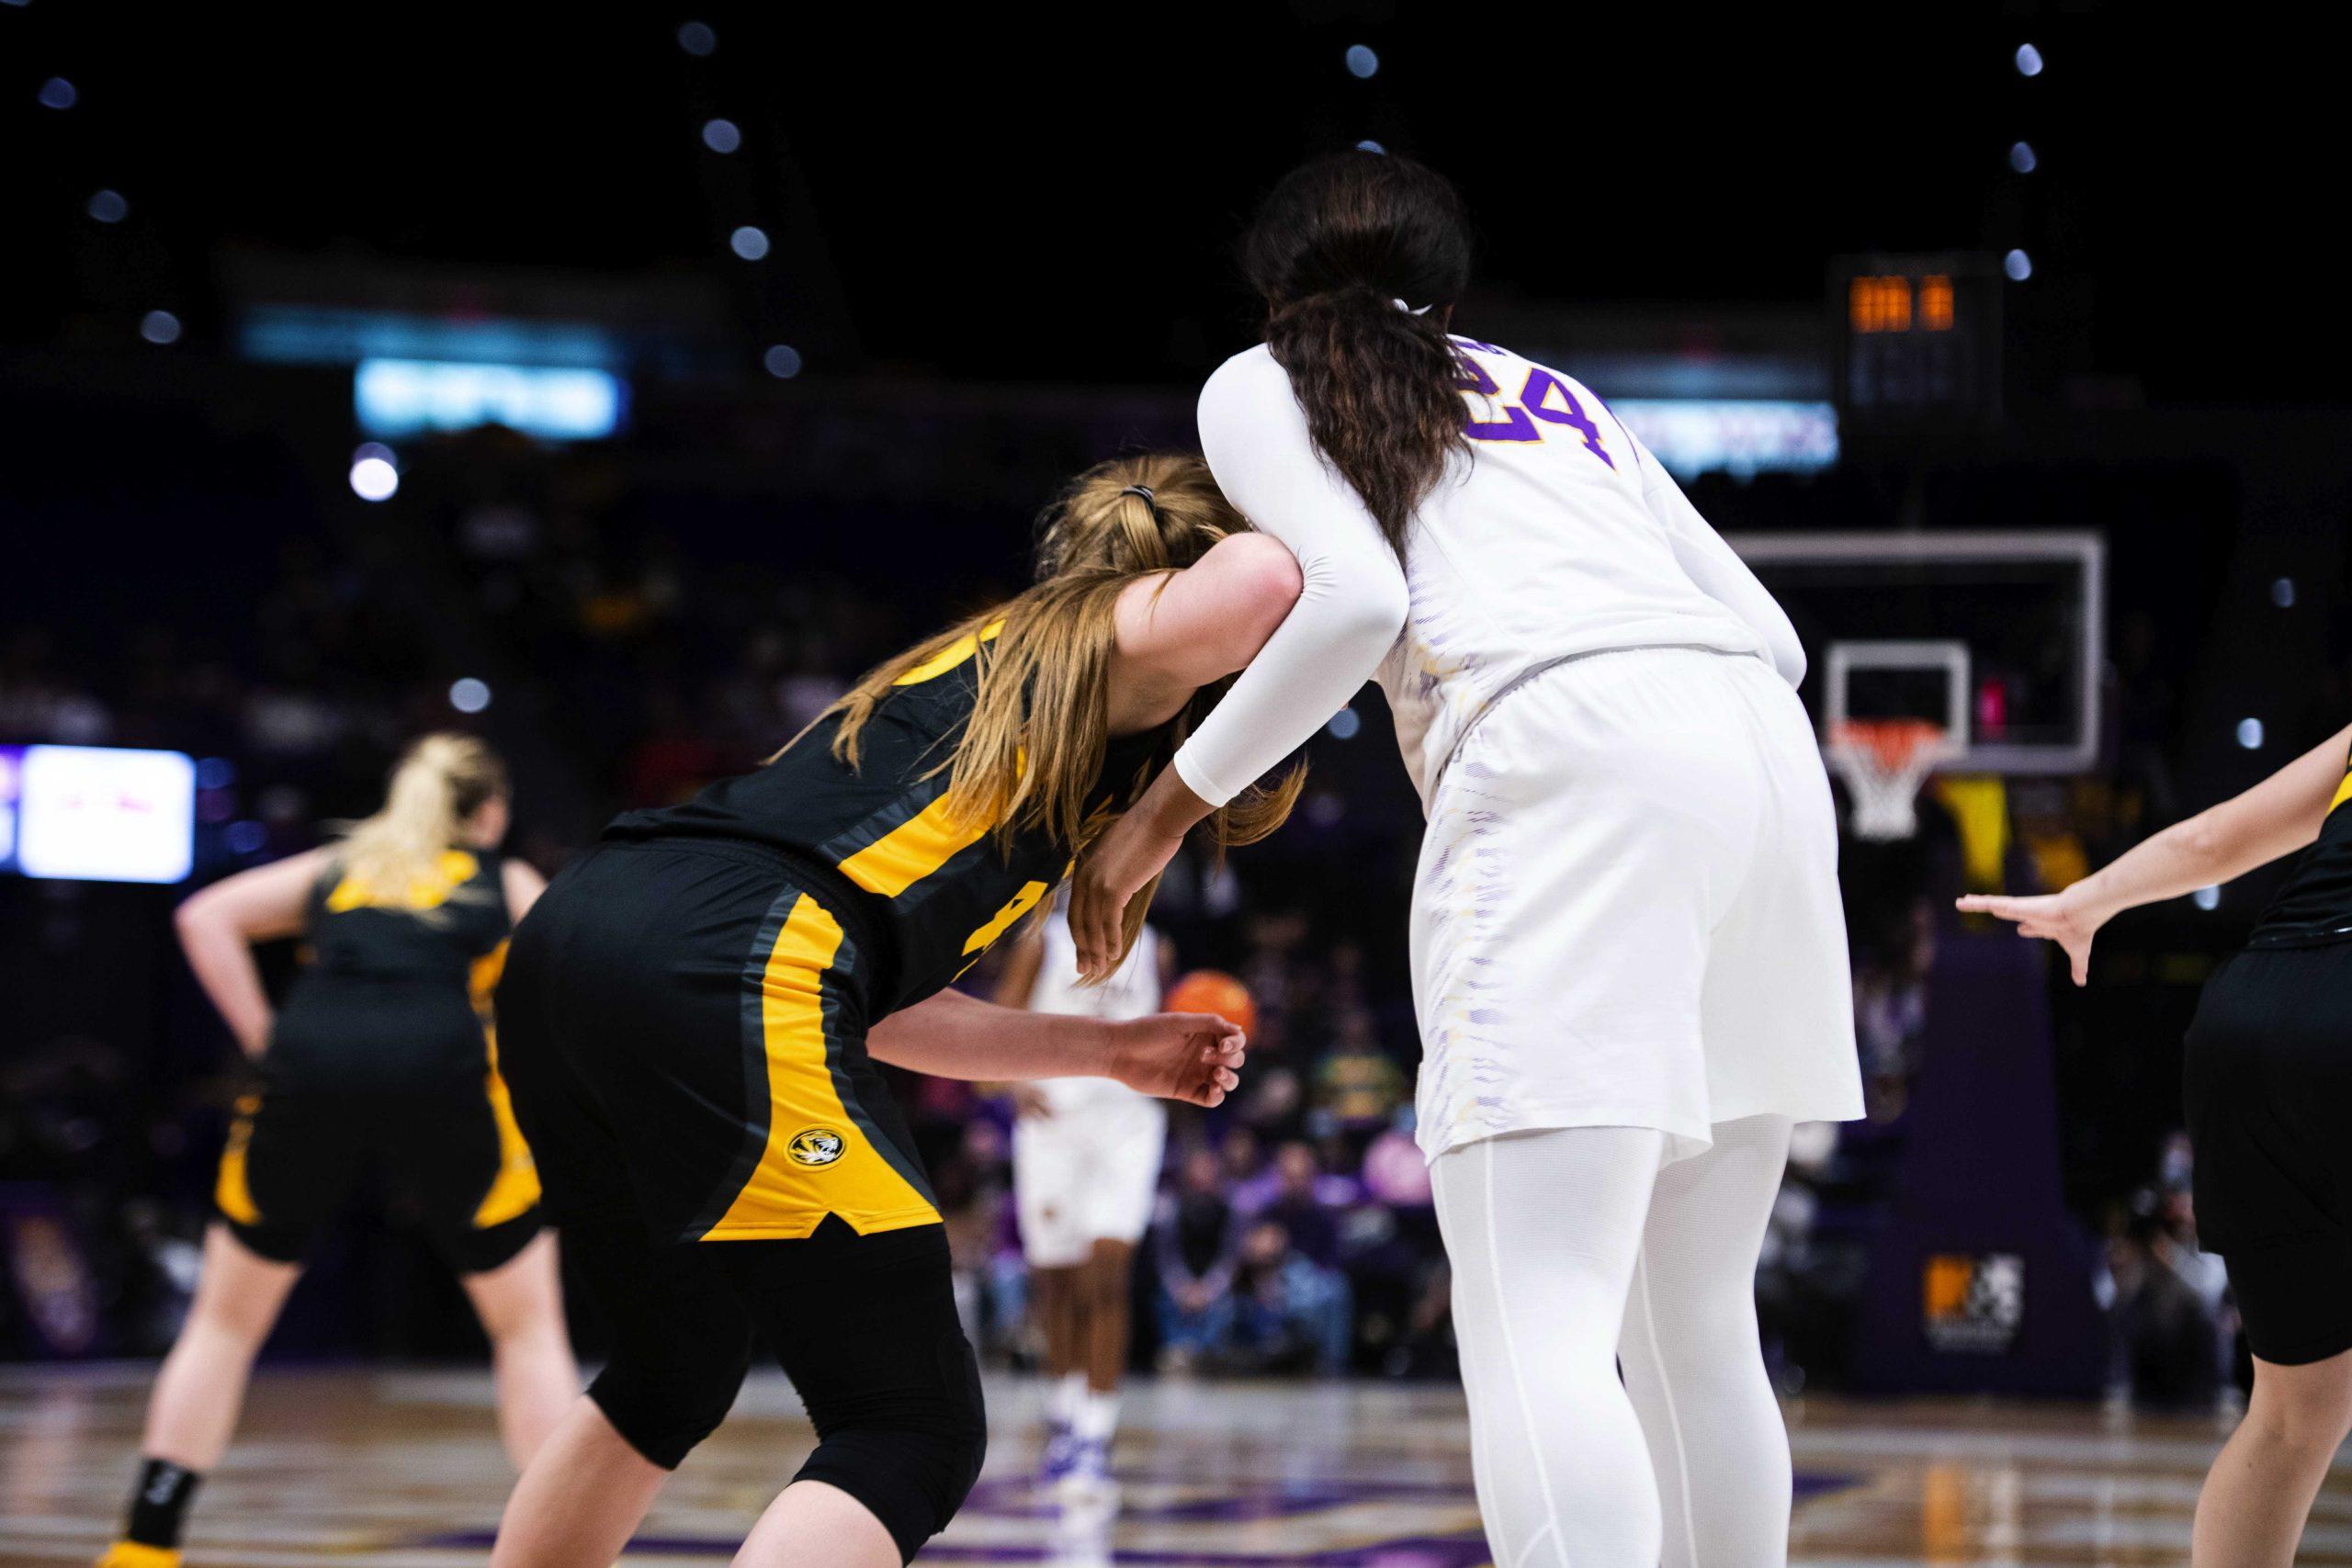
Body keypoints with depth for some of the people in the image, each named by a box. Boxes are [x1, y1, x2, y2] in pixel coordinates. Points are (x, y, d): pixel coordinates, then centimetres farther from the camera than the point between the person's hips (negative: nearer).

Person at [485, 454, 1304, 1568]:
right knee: (914, 1434, -3)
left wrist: (1112, 1052, 35)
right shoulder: (1125, 638, 12)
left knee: (673, 1379, 29)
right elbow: (1257, 580, -13)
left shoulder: (974, 674, 34)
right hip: (721, 980, -9)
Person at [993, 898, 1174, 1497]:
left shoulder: (1153, 949, 10)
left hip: (1126, 1124, 0)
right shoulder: (1044, 941, 4)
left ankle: (1095, 1438, -18)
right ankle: (1066, 1410, 31)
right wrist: (1017, 1082, -17)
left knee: (1107, 1275, -15)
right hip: (1053, 1117, 0)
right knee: (1054, 1278, 8)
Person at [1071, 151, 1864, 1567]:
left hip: (1566, 758, -6)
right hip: (1766, 753, 6)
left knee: (1537, 1341, -15)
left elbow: (1357, 597, -2)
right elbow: (1772, 635, 24)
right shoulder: (1559, 393, 33)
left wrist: (1166, 809, 5)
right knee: (1696, 1330, 13)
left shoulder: (1259, 386, 18)